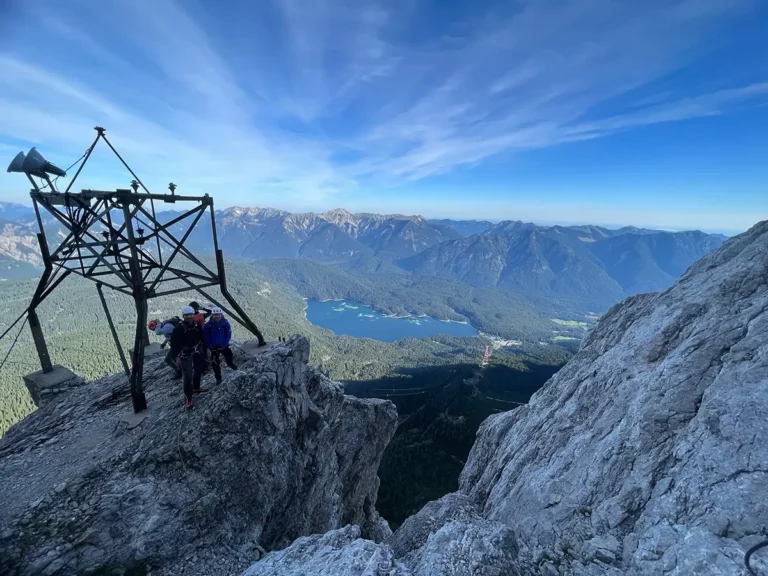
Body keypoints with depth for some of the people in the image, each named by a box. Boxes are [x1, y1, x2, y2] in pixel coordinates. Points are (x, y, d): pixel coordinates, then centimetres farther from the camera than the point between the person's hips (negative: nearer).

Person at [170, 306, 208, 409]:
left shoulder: (197, 325, -5)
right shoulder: (179, 328, -18)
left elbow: (202, 338, 7)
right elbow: (173, 342, -13)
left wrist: (206, 349, 11)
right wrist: (176, 356, -13)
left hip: (198, 352, 5)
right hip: (186, 355, -5)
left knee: (199, 370, 19)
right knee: (188, 377, -8)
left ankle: (196, 388, 43)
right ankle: (187, 398, 1)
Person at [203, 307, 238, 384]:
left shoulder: (225, 323, -14)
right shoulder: (208, 325, -15)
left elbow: (228, 335, -9)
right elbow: (206, 337, -7)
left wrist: (223, 345, -16)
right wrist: (211, 347, -11)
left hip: (223, 346, 0)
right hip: (213, 347, 0)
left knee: (229, 354, -11)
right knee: (215, 363, 4)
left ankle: (230, 363, 26)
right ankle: (218, 378, 22)